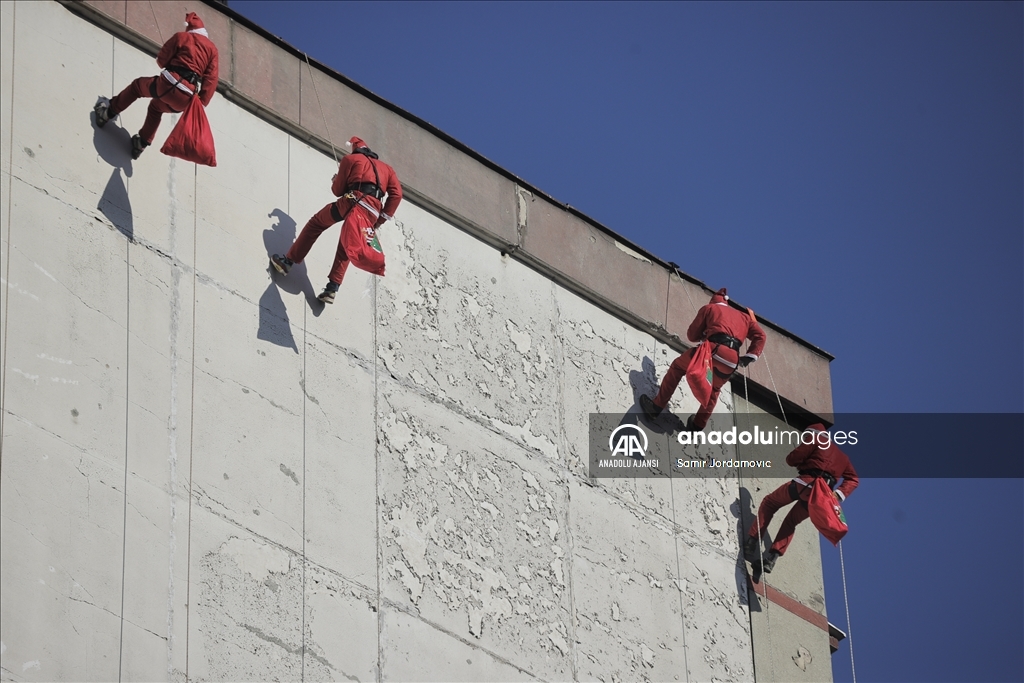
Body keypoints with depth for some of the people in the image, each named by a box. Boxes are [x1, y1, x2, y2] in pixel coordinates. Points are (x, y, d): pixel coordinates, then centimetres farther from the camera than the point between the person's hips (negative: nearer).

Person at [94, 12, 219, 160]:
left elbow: (161, 61, 10)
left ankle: (109, 112, 32)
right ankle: (142, 143, 37)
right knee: (156, 106, 35)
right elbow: (212, 78, 3)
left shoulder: (181, 37, 6)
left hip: (169, 85, -4)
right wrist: (201, 103, 3)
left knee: (137, 85, 26)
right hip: (186, 101, 4)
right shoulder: (212, 48, 13)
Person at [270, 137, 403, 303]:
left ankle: (289, 261, 9)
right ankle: (332, 288, 8)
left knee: (316, 223, 13)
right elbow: (396, 194, 14)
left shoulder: (351, 159, 18)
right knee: (345, 249, 18)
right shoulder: (386, 168, 30)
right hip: (372, 213, 4)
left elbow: (338, 190, 16)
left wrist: (335, 181, 39)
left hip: (354, 201, -4)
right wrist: (382, 219, 15)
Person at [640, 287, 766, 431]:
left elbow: (692, 335, 23)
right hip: (730, 364, 3)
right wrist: (749, 357, 17)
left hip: (713, 350, -3)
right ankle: (698, 425, 27)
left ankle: (657, 406, 14)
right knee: (713, 390, 31)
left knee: (677, 367, 20)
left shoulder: (709, 308, 23)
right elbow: (760, 336, 21)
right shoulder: (743, 316, 33)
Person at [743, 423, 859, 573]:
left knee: (770, 502, 15)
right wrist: (840, 494, 7)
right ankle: (772, 557, 5)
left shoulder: (816, 441, 13)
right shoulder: (842, 457, 32)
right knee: (791, 521, 22)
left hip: (806, 483, -5)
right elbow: (853, 479, 21)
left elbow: (791, 459, 6)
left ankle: (752, 542, 2)